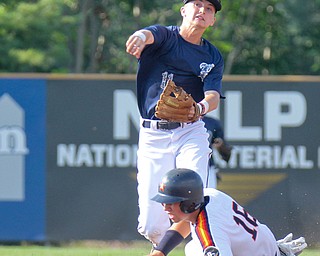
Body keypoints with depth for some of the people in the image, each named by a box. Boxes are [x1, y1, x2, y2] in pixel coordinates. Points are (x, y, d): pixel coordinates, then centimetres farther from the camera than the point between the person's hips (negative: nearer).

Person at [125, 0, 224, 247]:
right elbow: (151, 34, -23)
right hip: (153, 136, -2)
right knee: (151, 226, -5)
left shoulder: (213, 57, 11)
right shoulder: (165, 36, 3)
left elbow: (213, 96, -5)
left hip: (191, 133, 2)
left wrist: (200, 108, -31)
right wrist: (141, 37, -49)